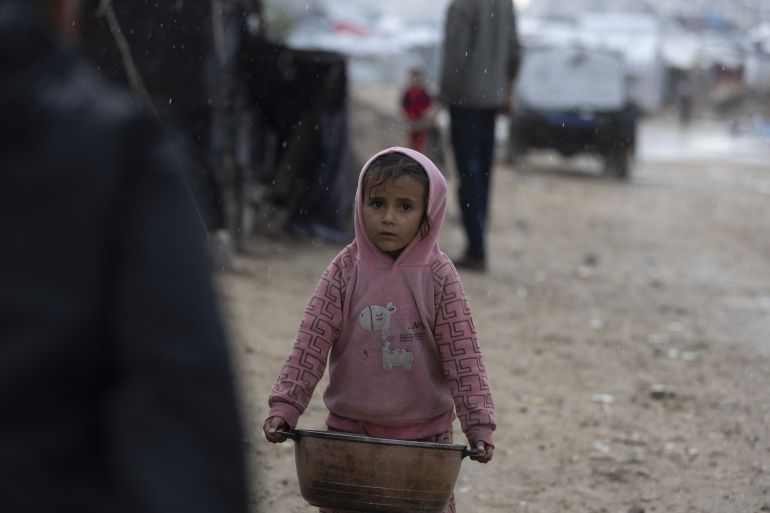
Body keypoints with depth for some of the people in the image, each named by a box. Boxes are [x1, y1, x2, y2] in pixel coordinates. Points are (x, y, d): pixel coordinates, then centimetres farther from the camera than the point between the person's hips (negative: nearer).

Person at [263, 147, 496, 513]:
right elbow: (310, 346, -8)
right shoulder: (345, 272, -6)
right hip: (350, 431, 1)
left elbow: (463, 357, -10)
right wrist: (285, 406, -16)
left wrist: (479, 425, -16)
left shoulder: (437, 277, -9)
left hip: (424, 436, -1)